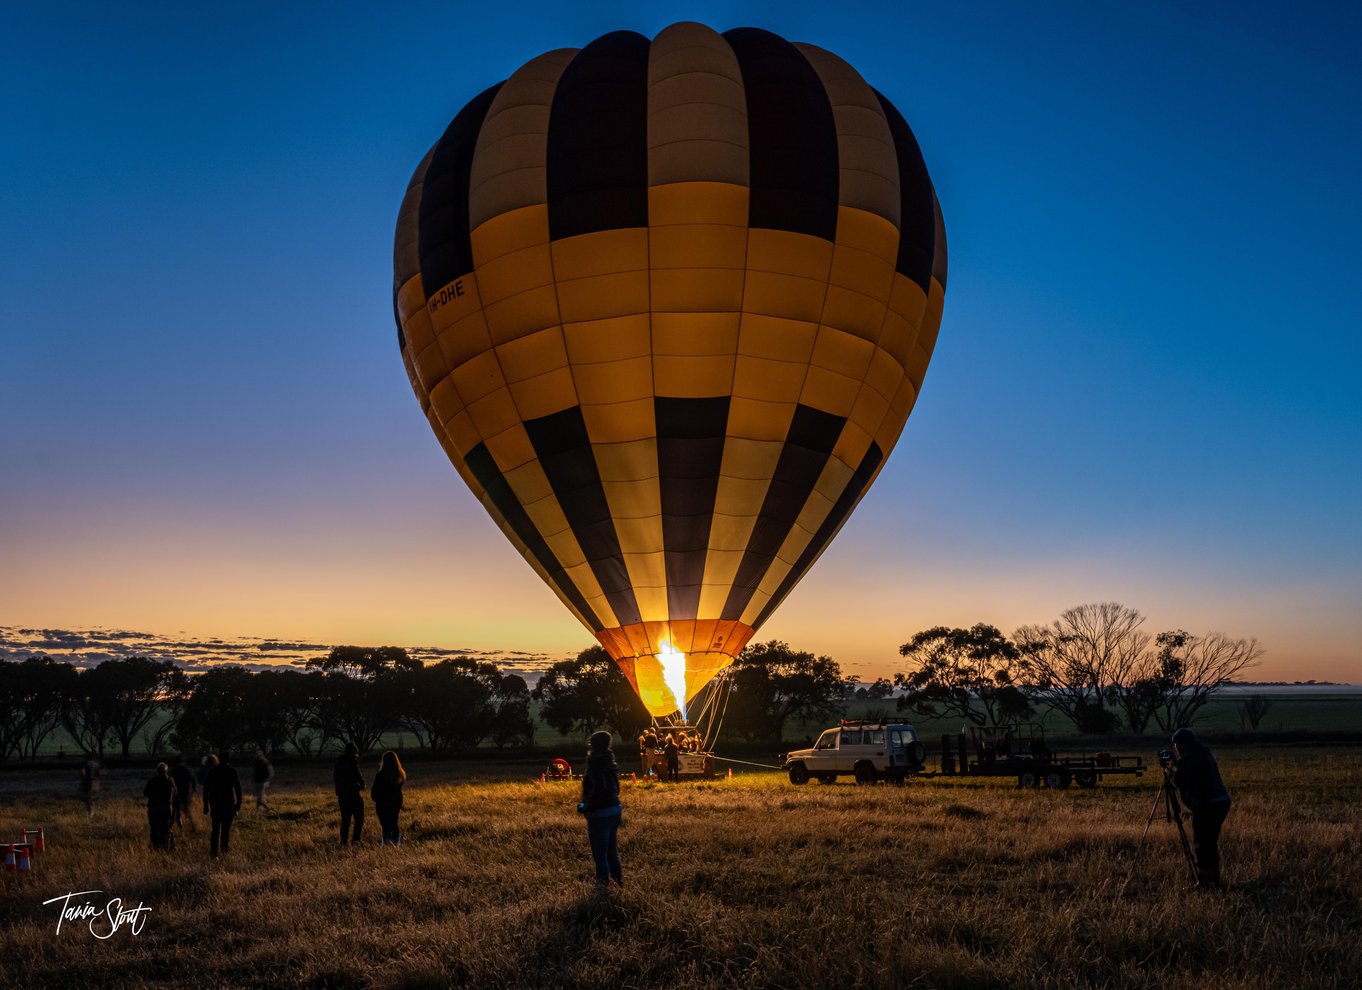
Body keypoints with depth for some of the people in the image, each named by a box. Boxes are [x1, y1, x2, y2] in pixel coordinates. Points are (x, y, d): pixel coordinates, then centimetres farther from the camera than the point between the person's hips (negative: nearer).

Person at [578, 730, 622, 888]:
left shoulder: (596, 766, -19)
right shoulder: (610, 764, 7)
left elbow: (599, 789, -31)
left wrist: (586, 807, -19)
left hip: (600, 813, -8)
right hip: (615, 810, 9)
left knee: (599, 851, 5)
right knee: (612, 848, 20)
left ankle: (603, 881, 12)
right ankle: (617, 876, 27)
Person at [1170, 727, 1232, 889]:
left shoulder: (1189, 759, -12)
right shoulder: (1204, 754, 15)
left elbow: (1178, 781, -8)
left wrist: (1175, 766, 8)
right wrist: (1178, 764, 20)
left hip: (1206, 805, -9)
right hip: (1222, 802, 9)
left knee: (1201, 845, -2)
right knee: (1211, 843, 17)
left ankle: (1204, 883, -3)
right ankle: (1214, 880, 21)